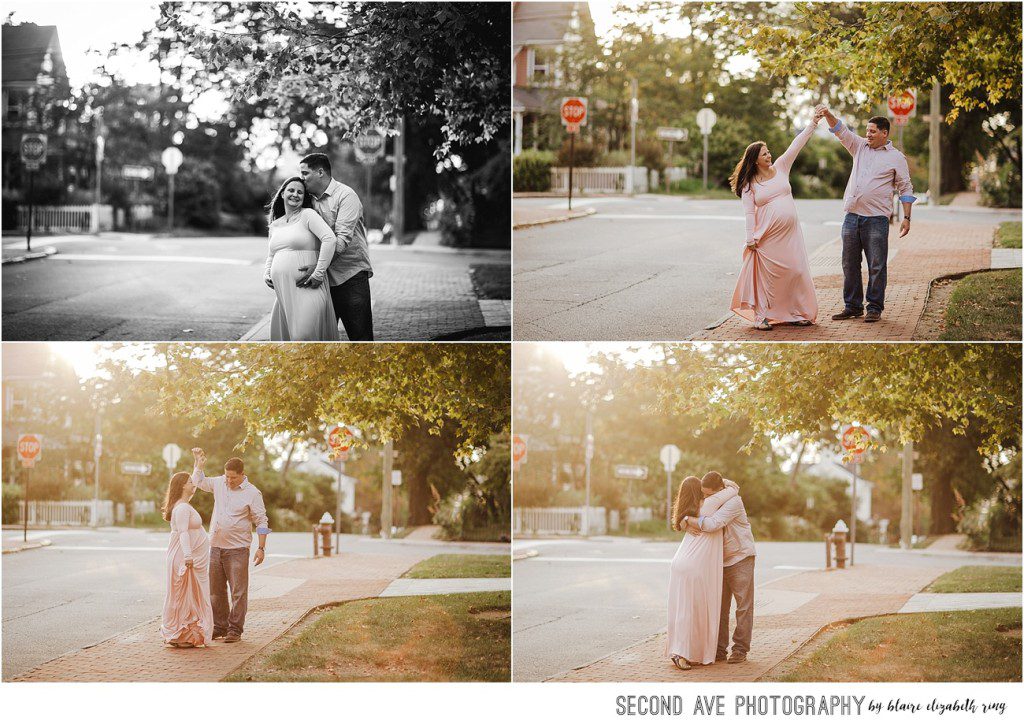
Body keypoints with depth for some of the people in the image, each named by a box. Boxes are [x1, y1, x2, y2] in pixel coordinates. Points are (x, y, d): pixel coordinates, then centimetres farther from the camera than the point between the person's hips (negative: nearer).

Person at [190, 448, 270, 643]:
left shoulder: (252, 493, -7)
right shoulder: (219, 483, 8)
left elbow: (261, 522, -5)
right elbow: (198, 482, 25)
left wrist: (261, 548, -10)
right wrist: (199, 463, 10)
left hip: (237, 549, -5)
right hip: (215, 546, 6)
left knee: (238, 591, -4)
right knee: (216, 590, 10)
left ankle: (235, 629, 1)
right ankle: (219, 626, 19)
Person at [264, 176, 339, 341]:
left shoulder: (308, 215, -1)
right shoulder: (275, 225, 19)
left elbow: (330, 239, -14)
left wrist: (319, 273, -17)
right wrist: (266, 274, 11)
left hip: (307, 290, -7)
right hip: (283, 293, 7)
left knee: (303, 336, -18)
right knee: (282, 337, 7)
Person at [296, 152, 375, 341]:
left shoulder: (346, 196, -9)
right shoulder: (310, 200, 12)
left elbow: (343, 238, -19)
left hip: (351, 275, -6)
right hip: (325, 278, 6)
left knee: (360, 335, -7)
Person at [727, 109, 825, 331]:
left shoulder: (780, 167, 9)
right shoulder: (749, 183, -1)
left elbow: (797, 144, 6)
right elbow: (749, 212, -4)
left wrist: (813, 123, 1)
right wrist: (750, 238, -11)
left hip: (790, 233, 4)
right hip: (767, 236, -4)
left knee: (796, 271, 3)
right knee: (766, 274, -4)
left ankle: (796, 312, 12)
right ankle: (761, 315, 1)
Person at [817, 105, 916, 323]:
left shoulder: (896, 157, 3)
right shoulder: (860, 147, 15)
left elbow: (906, 189, 4)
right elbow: (840, 130, 8)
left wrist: (906, 218, -3)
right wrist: (827, 115, -11)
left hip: (876, 219, -5)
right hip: (851, 216, 5)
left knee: (876, 266, -3)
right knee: (850, 265, 7)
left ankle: (875, 308, 3)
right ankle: (852, 307, 14)